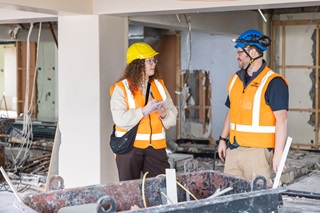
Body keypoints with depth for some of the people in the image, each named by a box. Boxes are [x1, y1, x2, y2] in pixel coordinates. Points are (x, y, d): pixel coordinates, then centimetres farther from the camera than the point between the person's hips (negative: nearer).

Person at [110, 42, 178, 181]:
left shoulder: (159, 85, 13)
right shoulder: (121, 88, -4)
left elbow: (173, 115, 9)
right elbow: (120, 119, -17)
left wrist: (164, 114, -12)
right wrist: (144, 110, -22)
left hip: (156, 146, 4)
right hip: (129, 146, -4)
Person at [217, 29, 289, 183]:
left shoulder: (273, 82, -11)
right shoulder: (235, 79, 11)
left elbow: (281, 119, -15)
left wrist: (278, 153, -18)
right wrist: (223, 139, 17)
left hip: (258, 152, -7)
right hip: (233, 150, 7)